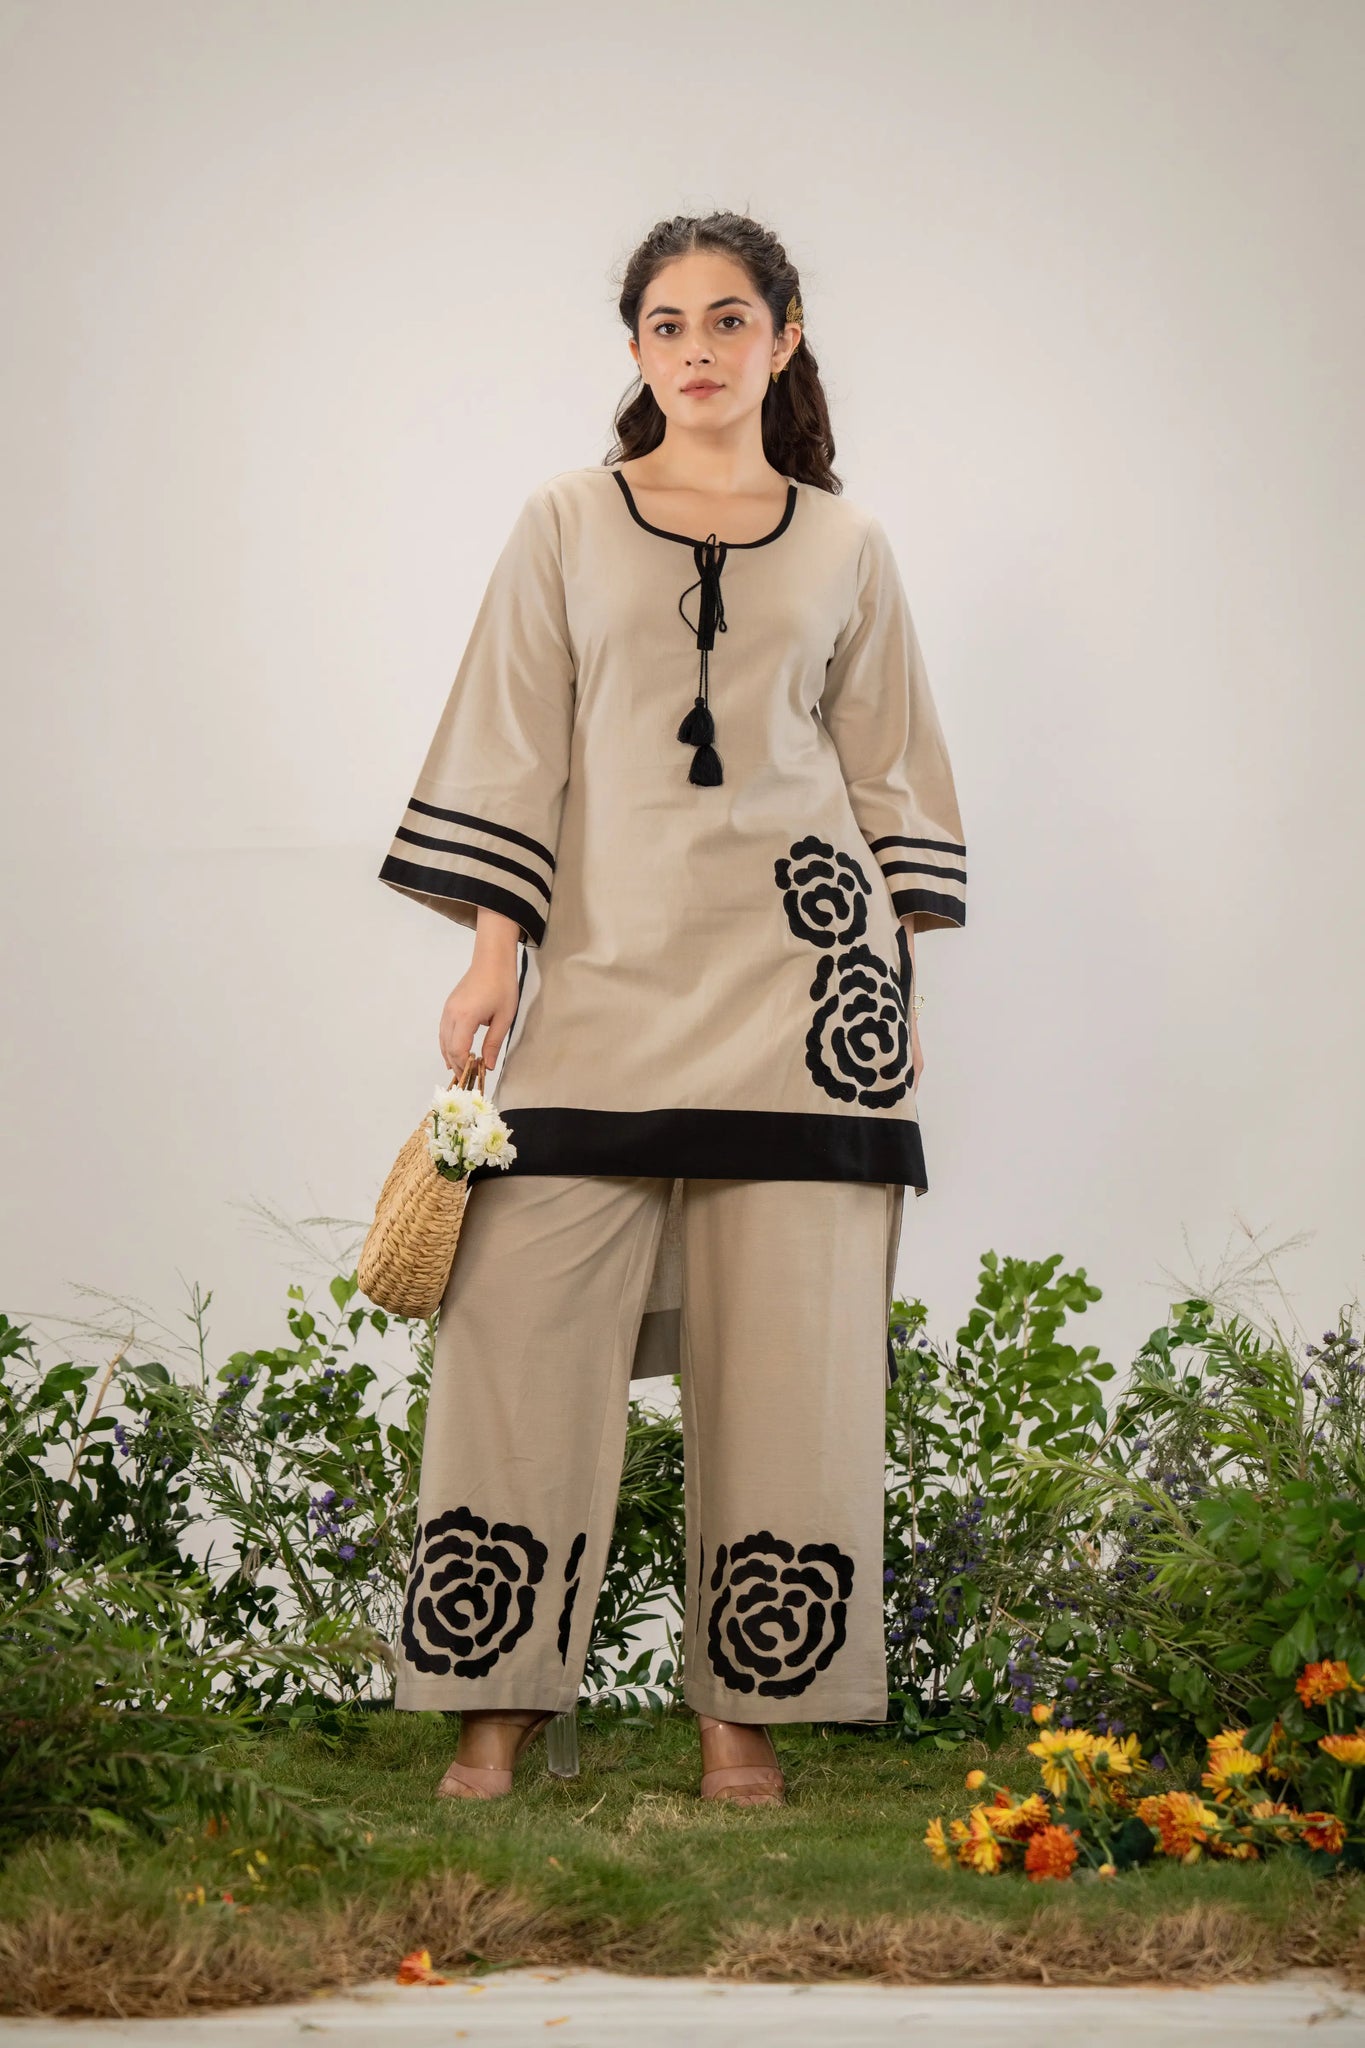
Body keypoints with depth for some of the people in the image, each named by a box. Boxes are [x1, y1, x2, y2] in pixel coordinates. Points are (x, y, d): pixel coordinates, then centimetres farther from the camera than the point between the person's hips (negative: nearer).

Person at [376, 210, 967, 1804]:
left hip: (800, 982, 1)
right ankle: (501, 1702, 2)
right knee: (530, 1325, -6)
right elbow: (513, 753, 7)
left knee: (782, 1348, -2)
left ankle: (743, 1714, 4)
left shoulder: (845, 548, 12)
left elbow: (885, 774, 14)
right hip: (606, 972, 0)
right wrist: (493, 952, -2)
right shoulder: (565, 523, 9)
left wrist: (900, 987, 9)